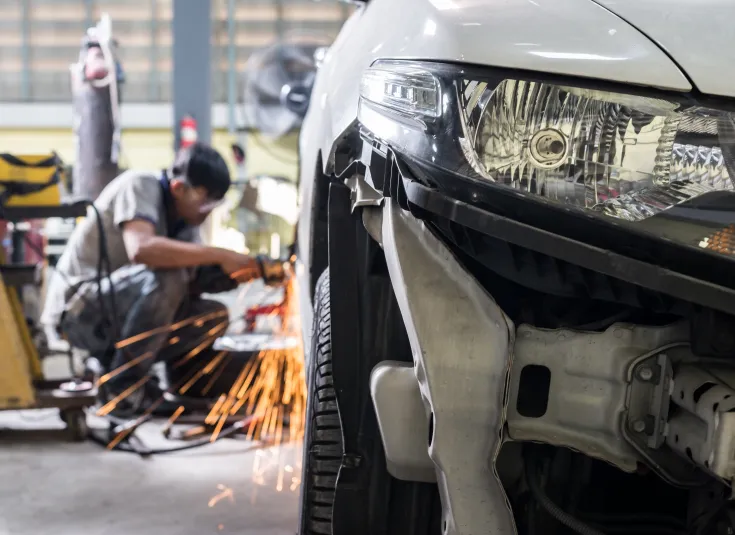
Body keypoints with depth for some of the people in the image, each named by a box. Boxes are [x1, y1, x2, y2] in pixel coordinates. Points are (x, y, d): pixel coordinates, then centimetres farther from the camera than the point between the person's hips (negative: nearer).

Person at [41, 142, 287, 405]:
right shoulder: (138, 186, -17)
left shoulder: (184, 215, 5)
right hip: (78, 308, -8)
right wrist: (220, 255, -34)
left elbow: (198, 279, -1)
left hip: (118, 311, 8)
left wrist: (254, 268, -17)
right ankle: (124, 384, -17)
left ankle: (111, 361, 3)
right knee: (166, 276, -31)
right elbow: (141, 249, -36)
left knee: (212, 315, -4)